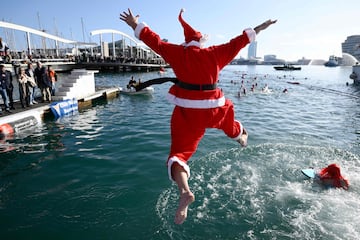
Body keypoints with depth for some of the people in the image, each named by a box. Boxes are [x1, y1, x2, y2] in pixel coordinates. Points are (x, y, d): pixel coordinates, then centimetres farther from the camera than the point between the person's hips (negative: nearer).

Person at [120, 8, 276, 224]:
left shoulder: (178, 52, 0)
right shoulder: (214, 53, 3)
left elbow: (154, 40, 7)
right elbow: (238, 42, 12)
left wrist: (135, 25, 20)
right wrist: (259, 29, 26)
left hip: (187, 111, -2)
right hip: (214, 109, 2)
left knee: (180, 151, 0)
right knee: (228, 109, 37)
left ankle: (185, 191, -25)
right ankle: (241, 135, 65)